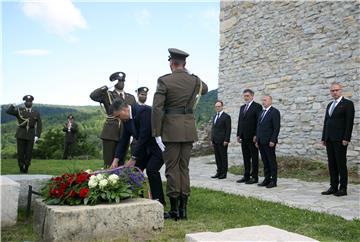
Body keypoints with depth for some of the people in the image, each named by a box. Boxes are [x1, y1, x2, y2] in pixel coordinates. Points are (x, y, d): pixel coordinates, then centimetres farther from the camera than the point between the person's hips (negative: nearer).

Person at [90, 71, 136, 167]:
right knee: (108, 164, -2)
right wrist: (106, 87, -11)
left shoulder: (131, 97, 15)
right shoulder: (107, 94, 5)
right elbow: (93, 96, -13)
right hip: (110, 133, -3)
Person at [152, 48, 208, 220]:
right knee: (184, 167, 12)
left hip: (171, 129, -4)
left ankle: (174, 209, 7)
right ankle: (183, 208, 15)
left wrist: (157, 134, -9)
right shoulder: (195, 80, 5)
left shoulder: (164, 81, -8)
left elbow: (157, 109, -13)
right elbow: (205, 89, 30)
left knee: (172, 168, 3)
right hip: (189, 128, 4)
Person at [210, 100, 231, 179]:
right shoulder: (214, 117, 18)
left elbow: (228, 129, -11)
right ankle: (219, 172, 14)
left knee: (223, 157, -1)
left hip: (222, 141, -7)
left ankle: (224, 173, 5)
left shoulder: (226, 116, -5)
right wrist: (212, 140, 14)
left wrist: (226, 140, -16)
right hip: (215, 141, 7)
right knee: (217, 157, 9)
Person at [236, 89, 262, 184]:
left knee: (254, 157, 0)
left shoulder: (257, 106, -6)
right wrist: (238, 135, 11)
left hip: (252, 137, -7)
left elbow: (259, 122, -11)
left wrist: (256, 135, -16)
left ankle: (254, 177, 5)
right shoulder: (242, 107, 17)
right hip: (243, 137, 7)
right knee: (246, 158, 11)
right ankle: (246, 176, 17)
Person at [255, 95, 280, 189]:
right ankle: (267, 179, 16)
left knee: (272, 161, -1)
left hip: (269, 142, -7)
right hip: (261, 142, 7)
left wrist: (272, 140, -18)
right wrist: (257, 140, 14)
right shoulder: (262, 112, 18)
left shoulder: (274, 112, -7)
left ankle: (274, 181, 4)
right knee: (265, 161, 10)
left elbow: (276, 128, -13)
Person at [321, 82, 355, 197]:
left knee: (341, 163, -4)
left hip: (340, 139, -7)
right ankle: (333, 187, 12)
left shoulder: (347, 104, -3)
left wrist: (346, 138, -16)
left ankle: (343, 188, 3)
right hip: (329, 140, 7)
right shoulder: (329, 105, 18)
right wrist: (323, 138, 13)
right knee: (331, 164, 7)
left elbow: (349, 122, -10)